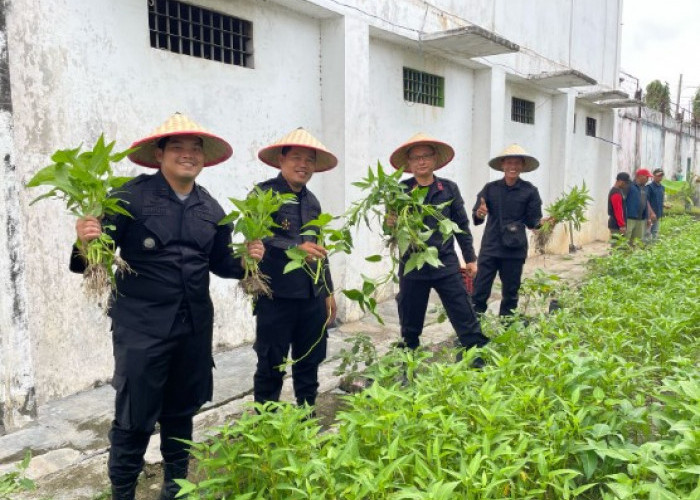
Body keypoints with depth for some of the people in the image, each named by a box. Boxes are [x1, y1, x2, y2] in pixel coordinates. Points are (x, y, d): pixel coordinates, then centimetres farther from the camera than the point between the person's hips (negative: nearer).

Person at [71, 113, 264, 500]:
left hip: (195, 326, 5)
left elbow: (221, 263, 16)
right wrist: (85, 242, -31)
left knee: (182, 411, 18)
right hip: (141, 326, -5)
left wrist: (246, 258, -3)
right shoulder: (132, 196, -9)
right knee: (134, 417, 3)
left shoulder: (211, 209, 8)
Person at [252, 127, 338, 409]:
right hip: (277, 297, -7)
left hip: (312, 297, 7)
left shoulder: (312, 201, 15)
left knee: (310, 362, 16)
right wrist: (296, 248, -30)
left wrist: (328, 291, 19)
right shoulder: (264, 194, -7)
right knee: (271, 367, 4)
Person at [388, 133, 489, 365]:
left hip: (446, 265, 0)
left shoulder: (448, 188, 3)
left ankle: (481, 362, 11)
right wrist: (390, 224, -23)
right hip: (412, 266, 0)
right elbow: (393, 225, 0)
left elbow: (461, 225, 8)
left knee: (466, 319, 0)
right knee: (410, 325, 12)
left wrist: (470, 258, 9)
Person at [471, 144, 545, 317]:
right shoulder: (490, 188, 2)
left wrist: (541, 222, -21)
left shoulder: (530, 191, -1)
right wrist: (479, 214, -24)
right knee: (480, 290, -3)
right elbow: (476, 215, -1)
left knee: (510, 292, 10)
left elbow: (532, 220, 1)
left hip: (515, 250, 0)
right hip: (490, 248, 0)